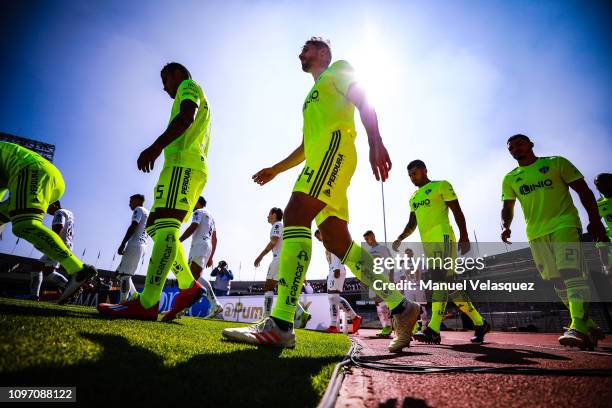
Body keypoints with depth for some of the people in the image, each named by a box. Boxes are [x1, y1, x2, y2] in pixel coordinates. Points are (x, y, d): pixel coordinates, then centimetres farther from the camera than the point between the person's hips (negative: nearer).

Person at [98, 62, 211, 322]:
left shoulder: (188, 86, 10)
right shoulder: (200, 101, 37)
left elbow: (187, 116, -13)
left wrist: (157, 146, -25)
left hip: (183, 163, -10)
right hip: (195, 166, 10)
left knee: (165, 225, -21)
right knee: (155, 226, 8)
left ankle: (147, 303, -28)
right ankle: (188, 286, 0)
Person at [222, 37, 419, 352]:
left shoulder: (339, 69, 17)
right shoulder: (312, 97, 39)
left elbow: (364, 104, -2)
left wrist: (375, 142, -19)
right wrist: (275, 170, 30)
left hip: (334, 144, -9)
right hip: (320, 157, 9)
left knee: (294, 217, -26)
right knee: (337, 241, -1)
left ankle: (280, 325, -32)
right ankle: (401, 307, 4)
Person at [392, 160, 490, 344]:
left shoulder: (441, 185, 2)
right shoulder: (413, 197, 22)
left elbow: (457, 212, -3)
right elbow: (412, 224, 23)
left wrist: (464, 237, -12)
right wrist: (400, 238, 6)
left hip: (442, 238, -8)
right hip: (427, 244, 8)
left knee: (440, 279, -18)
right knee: (449, 284, 9)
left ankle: (433, 330, -22)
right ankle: (480, 323, 20)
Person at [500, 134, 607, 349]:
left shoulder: (556, 163, 5)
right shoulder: (510, 178, 13)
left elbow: (583, 190, 3)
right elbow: (508, 207, 15)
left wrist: (595, 220, -7)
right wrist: (506, 226, -5)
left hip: (564, 225, -4)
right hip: (536, 234, 4)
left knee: (572, 273, -19)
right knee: (558, 281, 7)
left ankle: (579, 327, -21)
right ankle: (588, 325, 20)